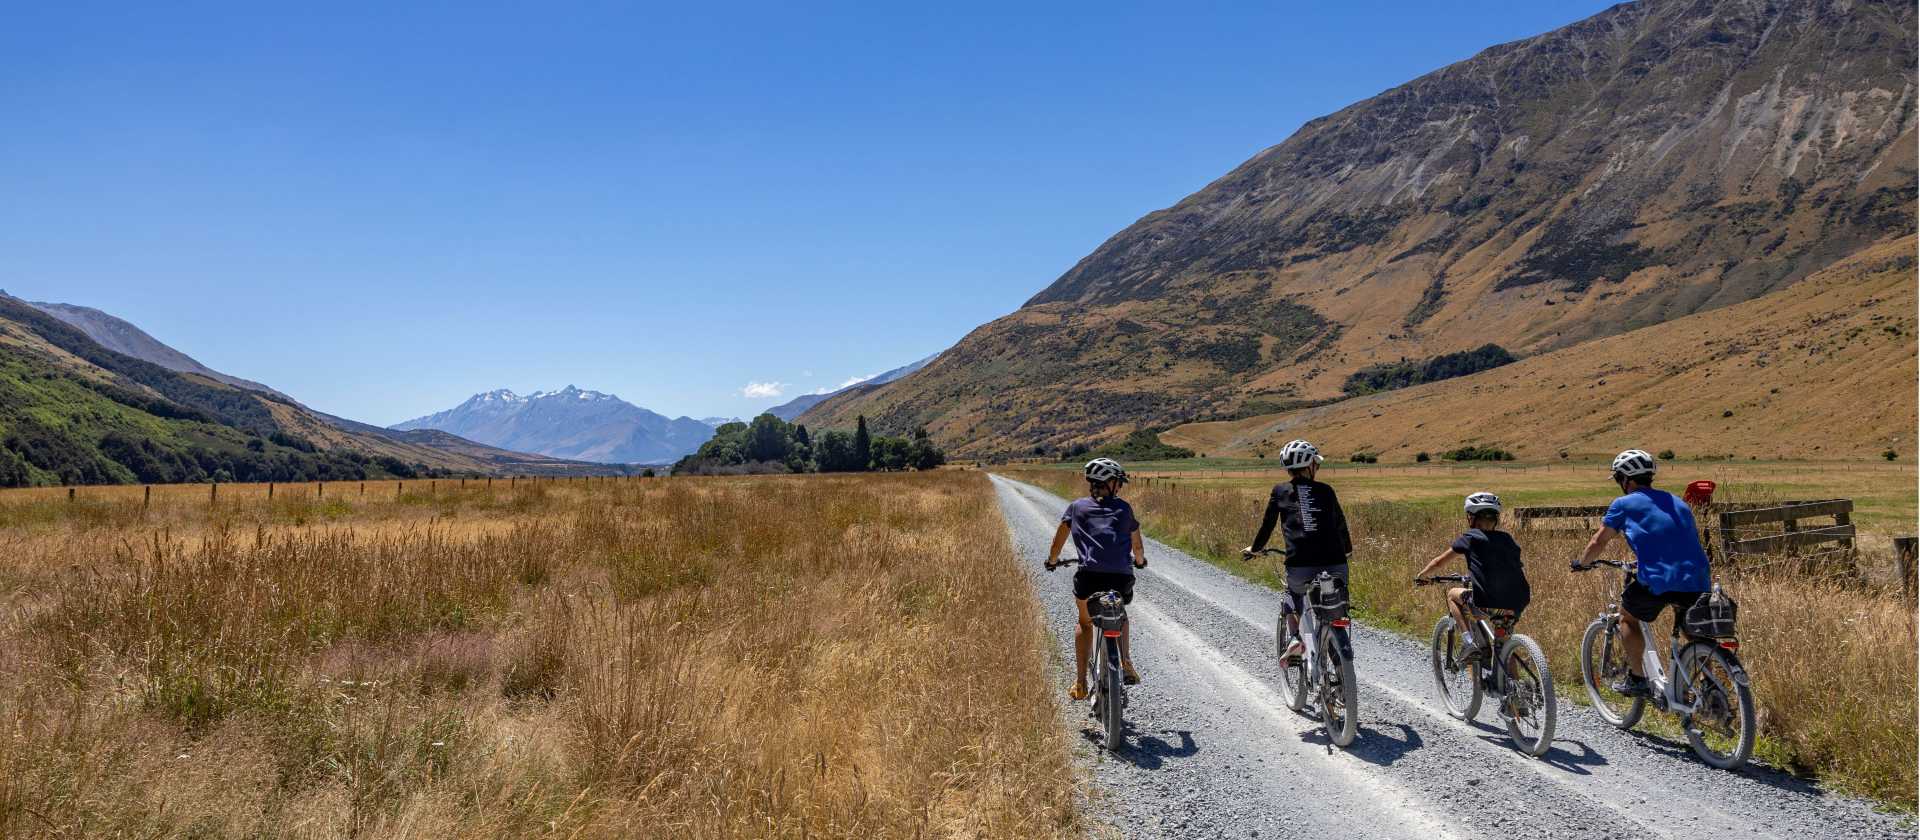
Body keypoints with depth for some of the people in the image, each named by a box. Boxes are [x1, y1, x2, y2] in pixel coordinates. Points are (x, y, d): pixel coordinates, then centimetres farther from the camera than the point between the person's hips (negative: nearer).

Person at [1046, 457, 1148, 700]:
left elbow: (1059, 539, 24)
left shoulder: (1078, 506, 16)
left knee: (1085, 623, 23)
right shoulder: (1124, 508, 17)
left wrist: (1052, 560, 43)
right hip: (1121, 576, 1)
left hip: (1089, 574, -1)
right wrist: (1140, 561, 49)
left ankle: (1080, 683, 17)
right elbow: (1137, 545, 28)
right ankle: (1125, 663, 12)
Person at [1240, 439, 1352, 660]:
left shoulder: (1280, 491, 10)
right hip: (1335, 565, 1)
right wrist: (1347, 549, 44)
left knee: (1292, 597, 28)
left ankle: (1294, 638, 8)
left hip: (1301, 567, -1)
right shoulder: (1325, 491, 14)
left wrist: (1254, 549, 32)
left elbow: (1267, 525, 14)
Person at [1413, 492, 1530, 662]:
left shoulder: (1469, 538, 8)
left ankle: (1468, 642, 7)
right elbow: (1521, 571, 21)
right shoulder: (1508, 539, 18)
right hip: (1516, 606, 5)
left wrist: (1420, 575, 33)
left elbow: (1439, 561, 16)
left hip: (1486, 603, -5)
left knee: (1453, 594, 23)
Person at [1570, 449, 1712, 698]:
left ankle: (1636, 679, 18)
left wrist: (1582, 563, 33)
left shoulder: (1624, 504, 7)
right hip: (1699, 582, 5)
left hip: (1659, 582, -5)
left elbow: (1598, 542, 13)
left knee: (1627, 614, 20)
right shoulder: (1677, 502, 25)